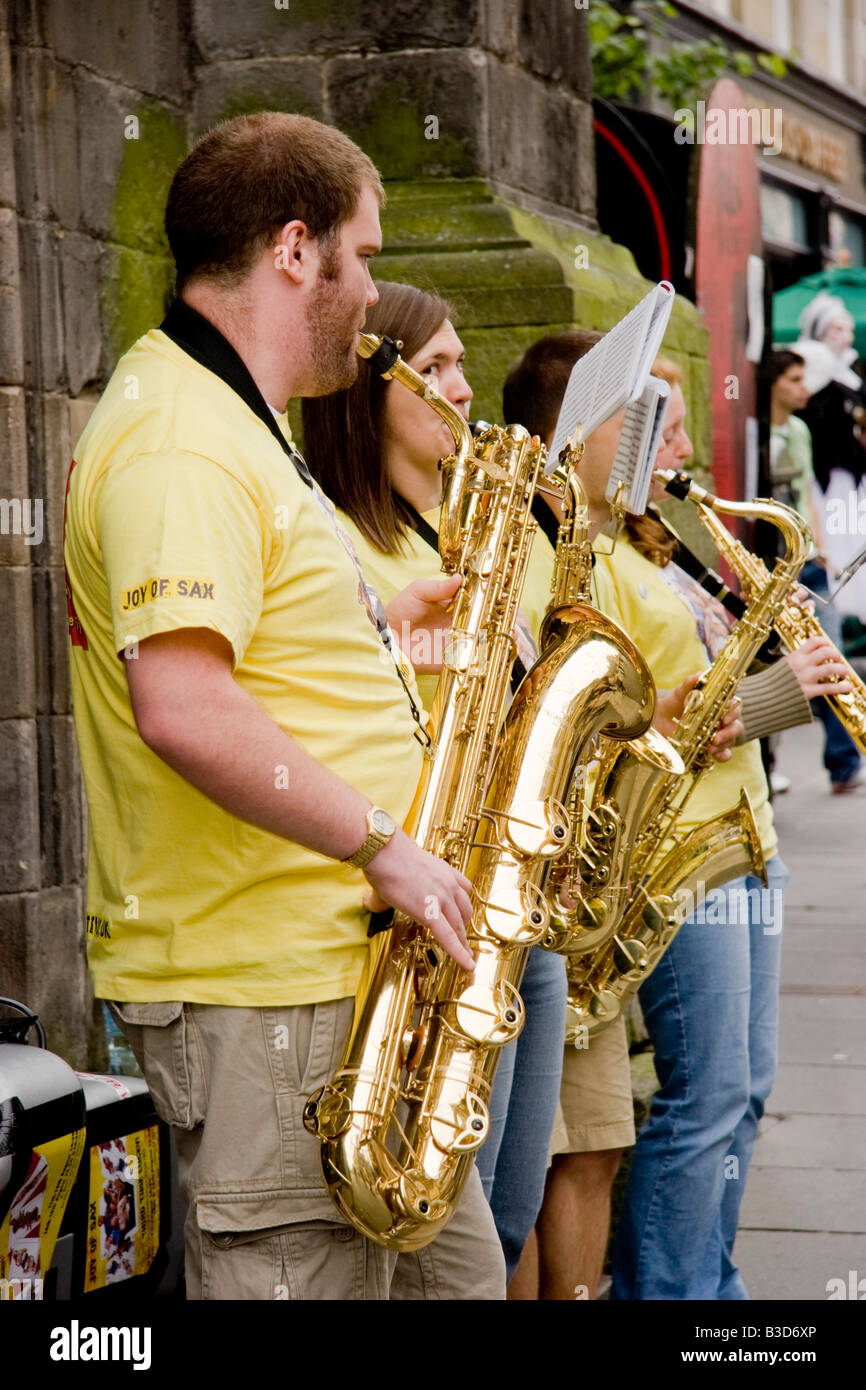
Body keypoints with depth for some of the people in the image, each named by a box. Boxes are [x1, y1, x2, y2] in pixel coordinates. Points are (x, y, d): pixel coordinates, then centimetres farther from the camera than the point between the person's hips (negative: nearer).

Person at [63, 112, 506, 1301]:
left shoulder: (226, 425, 18)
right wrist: (380, 844, -23)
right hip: (266, 991, -11)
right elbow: (181, 708, -30)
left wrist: (375, 629, 14)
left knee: (458, 1272, 18)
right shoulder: (182, 444, -18)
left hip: (344, 970, 11)